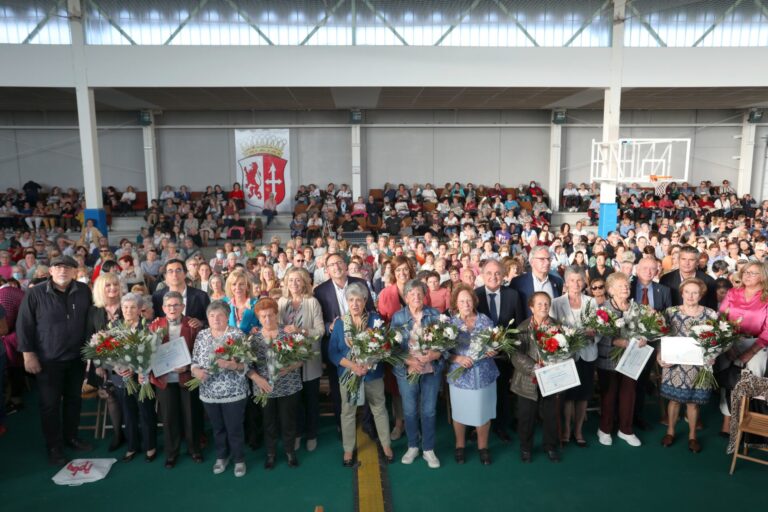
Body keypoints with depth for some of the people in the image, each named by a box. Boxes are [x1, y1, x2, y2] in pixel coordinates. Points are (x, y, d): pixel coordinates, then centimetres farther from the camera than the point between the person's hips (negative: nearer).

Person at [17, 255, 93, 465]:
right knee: (50, 404, 6)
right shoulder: (36, 293, -11)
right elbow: (24, 325, -7)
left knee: (73, 399, 16)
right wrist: (28, 354, -9)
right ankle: (54, 446, 21)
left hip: (77, 357, 3)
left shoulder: (84, 291, -3)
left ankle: (71, 436, 33)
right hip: (48, 360, -3)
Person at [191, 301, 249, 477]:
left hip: (233, 392, -4)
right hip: (209, 393, 4)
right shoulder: (201, 335, 3)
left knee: (235, 428, 7)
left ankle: (239, 459, 28)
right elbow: (194, 361, 8)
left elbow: (245, 365, -12)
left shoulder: (237, 334, -10)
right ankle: (222, 456, 40)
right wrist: (196, 371, -13)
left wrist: (232, 365, -31)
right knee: (217, 428, 19)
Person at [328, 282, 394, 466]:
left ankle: (386, 445, 31)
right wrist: (352, 365, -21)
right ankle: (348, 450, 30)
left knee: (379, 409, 12)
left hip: (373, 373, -1)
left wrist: (368, 364, -21)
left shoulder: (375, 319, -7)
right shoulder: (340, 323, -4)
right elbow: (332, 352, -6)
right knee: (348, 412, 13)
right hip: (348, 374, 1)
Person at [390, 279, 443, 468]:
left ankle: (428, 449, 23)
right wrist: (409, 361, -18)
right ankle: (412, 447, 30)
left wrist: (435, 354, -19)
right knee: (410, 410, 11)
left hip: (432, 369, 0)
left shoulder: (435, 314, 0)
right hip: (407, 370, 0)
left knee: (429, 410, 7)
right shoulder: (398, 317, -2)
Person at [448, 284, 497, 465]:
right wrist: (458, 358, -23)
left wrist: (492, 351, -18)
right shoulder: (450, 323, -6)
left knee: (484, 412, 12)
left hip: (484, 375, 1)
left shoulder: (485, 320, -2)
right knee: (460, 413, 14)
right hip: (460, 376, -1)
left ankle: (483, 447, 34)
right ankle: (460, 446, 36)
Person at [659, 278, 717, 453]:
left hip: (698, 365, 0)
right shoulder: (671, 311, -1)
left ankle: (692, 435, 26)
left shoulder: (710, 314, 0)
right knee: (674, 398, 9)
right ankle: (670, 431, 26)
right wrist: (659, 355, -12)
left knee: (693, 400, 8)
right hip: (674, 363, 0)